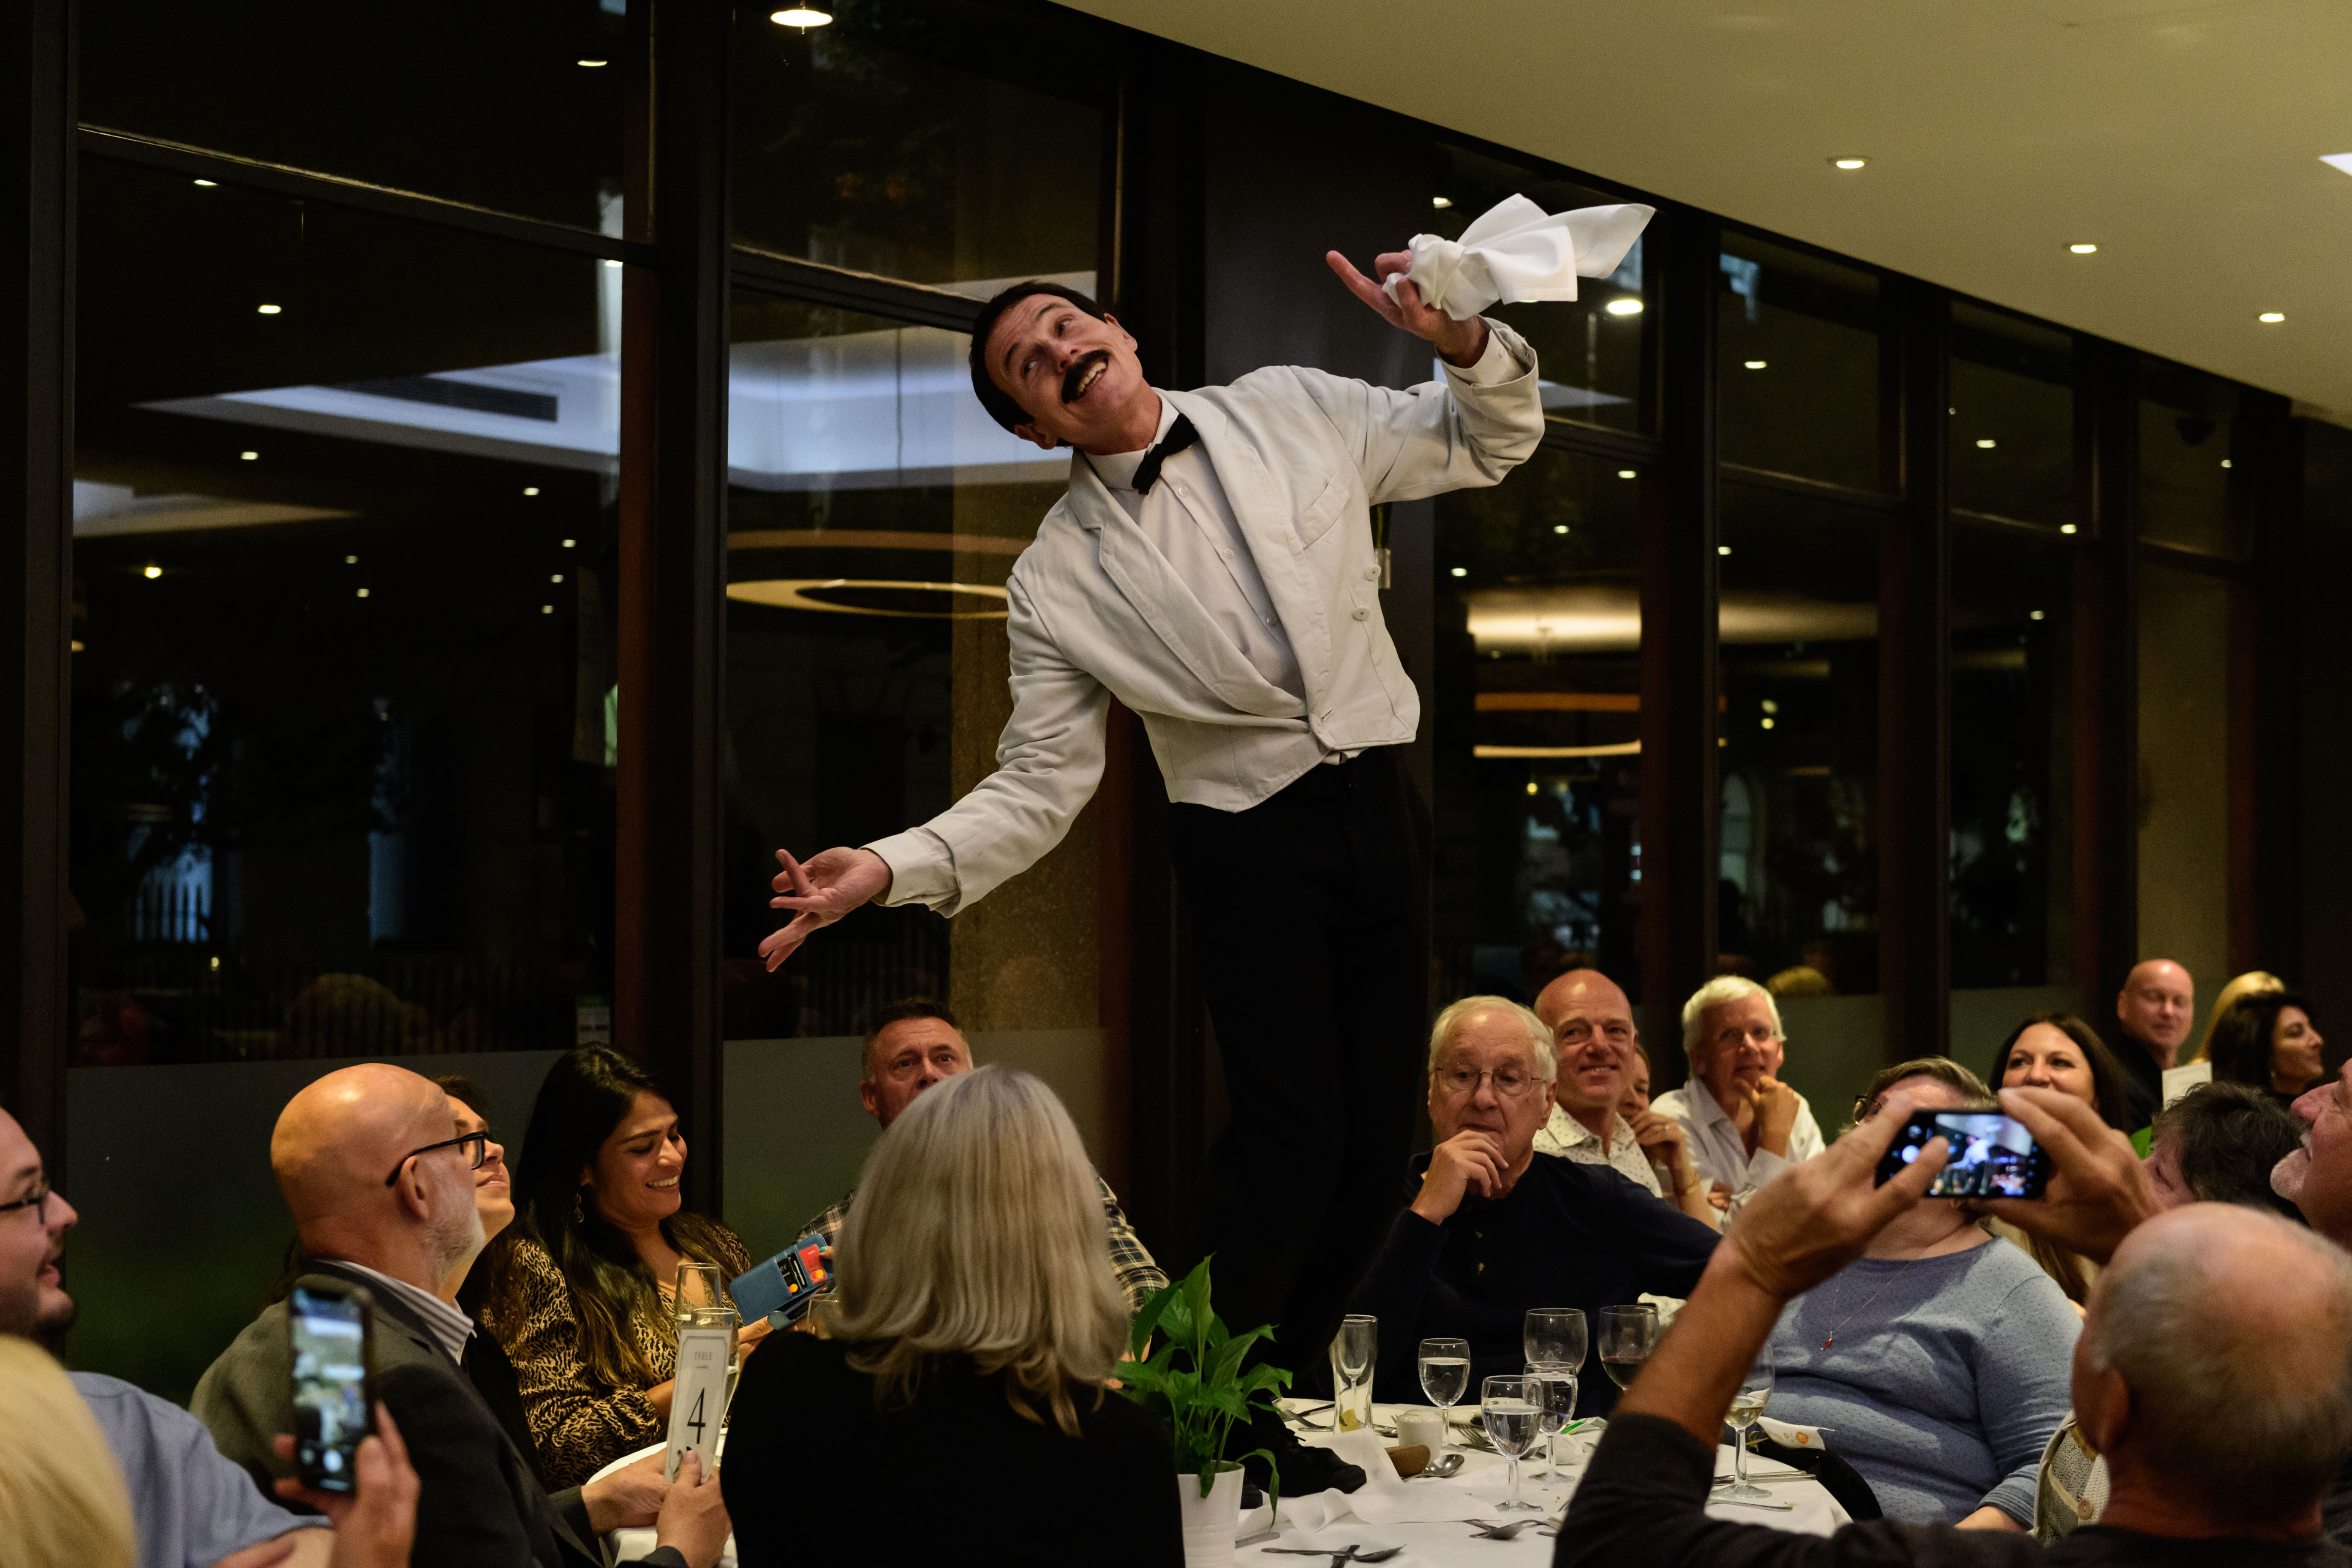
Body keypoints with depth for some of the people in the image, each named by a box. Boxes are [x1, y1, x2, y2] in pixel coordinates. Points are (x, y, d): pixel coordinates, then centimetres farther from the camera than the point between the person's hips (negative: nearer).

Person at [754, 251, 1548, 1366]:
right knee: (1290, 1132, -13)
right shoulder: (1058, 578, -4)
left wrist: (1467, 345, -9)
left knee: (1379, 1130, 5)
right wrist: (891, 867, -19)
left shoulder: (1293, 412, 4)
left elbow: (1490, 445, 13)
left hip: (1379, 812, 4)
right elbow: (1039, 787, -4)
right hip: (1247, 843, -3)